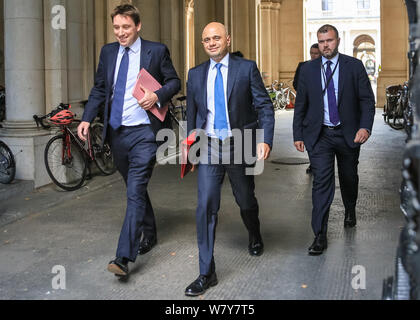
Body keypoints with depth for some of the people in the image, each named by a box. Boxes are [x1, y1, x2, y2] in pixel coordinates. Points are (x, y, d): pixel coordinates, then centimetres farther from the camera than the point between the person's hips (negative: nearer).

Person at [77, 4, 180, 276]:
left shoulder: (157, 51, -3)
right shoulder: (108, 52, 9)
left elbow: (174, 82, 4)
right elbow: (99, 89, 13)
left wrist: (157, 96, -16)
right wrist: (87, 119, 0)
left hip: (144, 132, -5)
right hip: (117, 131, 5)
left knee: (135, 192, -13)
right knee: (135, 189, 19)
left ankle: (124, 257, -15)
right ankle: (149, 234, 39)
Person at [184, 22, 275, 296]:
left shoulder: (247, 68, -3)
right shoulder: (196, 74, 6)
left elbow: (265, 106, -5)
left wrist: (266, 140, -17)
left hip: (240, 147, -1)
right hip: (209, 148, 2)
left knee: (246, 201, 16)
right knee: (206, 207, -8)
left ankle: (255, 237, 50)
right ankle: (207, 274, -2)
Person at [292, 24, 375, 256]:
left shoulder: (354, 66, 0)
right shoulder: (308, 70, 4)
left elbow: (367, 99, -2)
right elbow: (300, 104, 7)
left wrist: (365, 126, -16)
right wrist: (298, 135, 3)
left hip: (348, 134, 1)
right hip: (319, 135, 0)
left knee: (349, 178, 16)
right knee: (322, 181, -9)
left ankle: (350, 210, 48)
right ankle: (320, 236, -6)